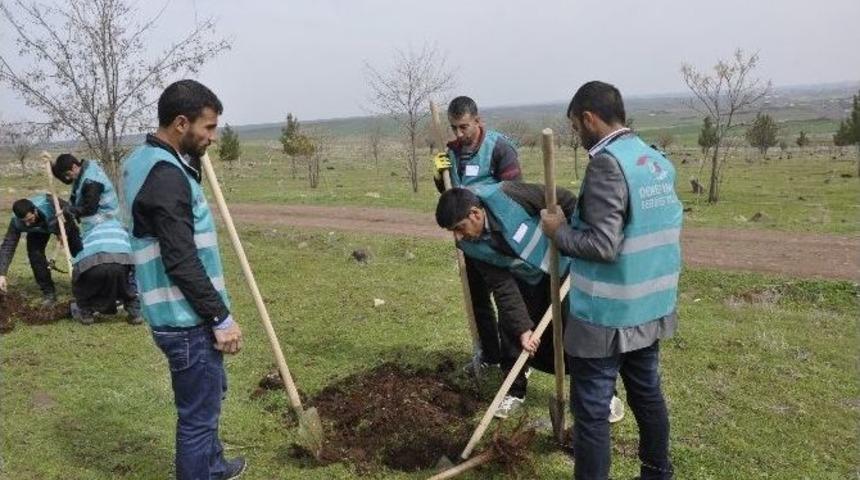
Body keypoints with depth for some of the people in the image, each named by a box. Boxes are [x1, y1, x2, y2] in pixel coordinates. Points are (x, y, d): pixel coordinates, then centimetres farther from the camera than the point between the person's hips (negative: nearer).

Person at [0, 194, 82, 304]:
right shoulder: (16, 222, -37)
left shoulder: (49, 204, -45)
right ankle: (48, 292, -4)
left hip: (62, 222, -1)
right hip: (37, 231, 1)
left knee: (78, 251, -1)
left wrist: (64, 232, -24)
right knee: (35, 254, -18)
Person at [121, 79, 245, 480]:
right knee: (198, 413, 4)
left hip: (182, 314, 11)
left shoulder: (143, 160, 10)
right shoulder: (166, 175, -23)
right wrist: (221, 318, -18)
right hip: (187, 319, -11)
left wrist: (193, 161, 7)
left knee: (208, 397, 27)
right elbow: (182, 263, -25)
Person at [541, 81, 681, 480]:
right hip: (650, 309, 9)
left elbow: (602, 245, -25)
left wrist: (559, 230, -8)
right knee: (647, 394, 22)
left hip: (606, 318, -9)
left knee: (591, 411, 4)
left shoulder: (607, 163, -19)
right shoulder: (659, 162, 8)